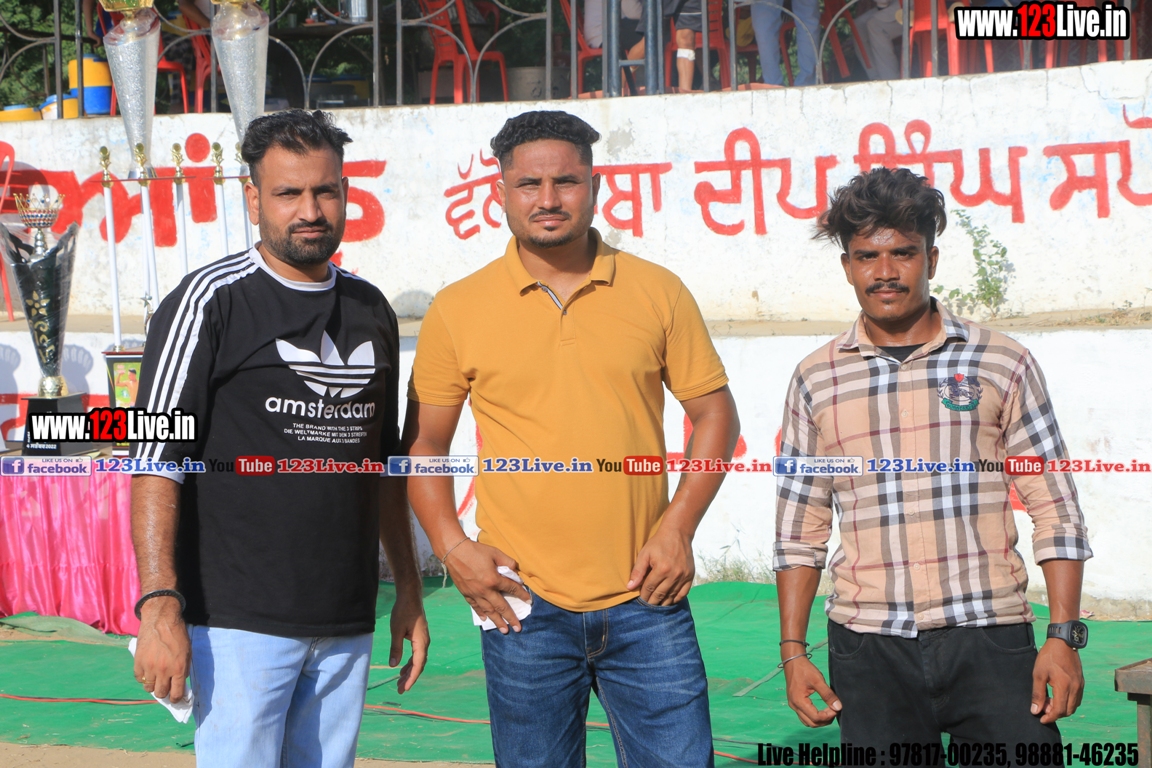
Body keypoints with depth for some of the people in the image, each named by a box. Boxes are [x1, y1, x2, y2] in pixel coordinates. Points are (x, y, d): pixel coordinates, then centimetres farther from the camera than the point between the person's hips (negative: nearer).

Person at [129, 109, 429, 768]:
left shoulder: (372, 311, 14)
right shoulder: (213, 302, -5)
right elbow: (156, 461, -10)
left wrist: (409, 591, 18)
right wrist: (160, 607, -19)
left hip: (347, 625, 6)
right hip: (239, 619, -5)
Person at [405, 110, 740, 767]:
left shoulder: (658, 293, 3)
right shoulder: (457, 311, 2)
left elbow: (716, 415, 8)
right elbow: (423, 444, 9)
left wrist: (678, 527, -4)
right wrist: (452, 547, -5)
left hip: (646, 599, 0)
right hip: (522, 607, 0)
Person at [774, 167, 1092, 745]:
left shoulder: (1002, 364, 4)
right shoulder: (816, 380, 8)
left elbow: (1055, 511, 4)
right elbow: (799, 531, 12)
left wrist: (1064, 635, -3)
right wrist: (793, 651, 5)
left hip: (990, 638, -1)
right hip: (869, 648, 1)